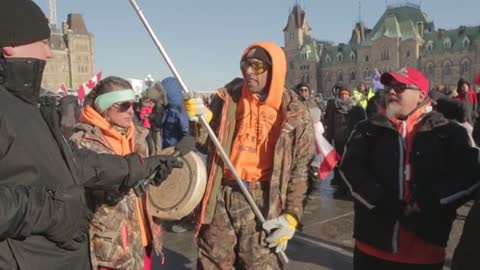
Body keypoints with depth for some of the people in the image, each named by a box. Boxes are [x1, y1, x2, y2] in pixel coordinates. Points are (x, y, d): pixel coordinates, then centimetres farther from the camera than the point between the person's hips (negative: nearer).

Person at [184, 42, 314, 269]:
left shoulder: (294, 114, -3)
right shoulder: (227, 99, 3)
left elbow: (301, 170, 1)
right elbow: (207, 144, 10)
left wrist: (291, 215, -4)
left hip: (262, 202, -2)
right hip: (221, 197, 3)